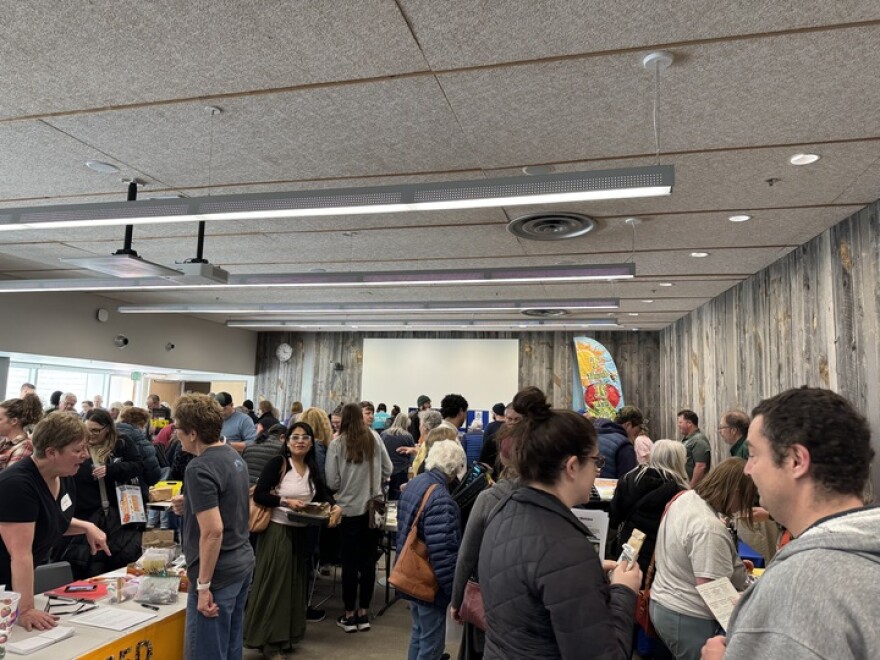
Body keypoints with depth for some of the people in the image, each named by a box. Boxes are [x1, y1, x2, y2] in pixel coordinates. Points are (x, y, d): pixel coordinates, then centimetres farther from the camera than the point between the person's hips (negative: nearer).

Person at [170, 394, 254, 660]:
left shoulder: (200, 468, -20)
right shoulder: (234, 456, 7)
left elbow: (213, 531, -24)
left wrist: (204, 585, -18)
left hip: (219, 572, -9)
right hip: (242, 561, 9)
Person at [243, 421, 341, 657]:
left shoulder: (312, 469, 6)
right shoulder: (278, 463, -12)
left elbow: (324, 494, 8)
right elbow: (259, 495, -16)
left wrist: (335, 507, -11)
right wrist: (286, 502, -23)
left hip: (301, 533, 7)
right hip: (278, 531, -6)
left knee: (295, 583, 15)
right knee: (274, 584, 2)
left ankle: (284, 637, 30)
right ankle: (268, 640, 16)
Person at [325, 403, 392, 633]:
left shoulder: (337, 444, -9)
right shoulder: (374, 439, -3)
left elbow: (332, 482, -9)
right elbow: (388, 470, 2)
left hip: (349, 509, -2)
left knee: (350, 562, 9)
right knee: (368, 561, 12)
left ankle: (349, 615, 20)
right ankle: (363, 614, 23)